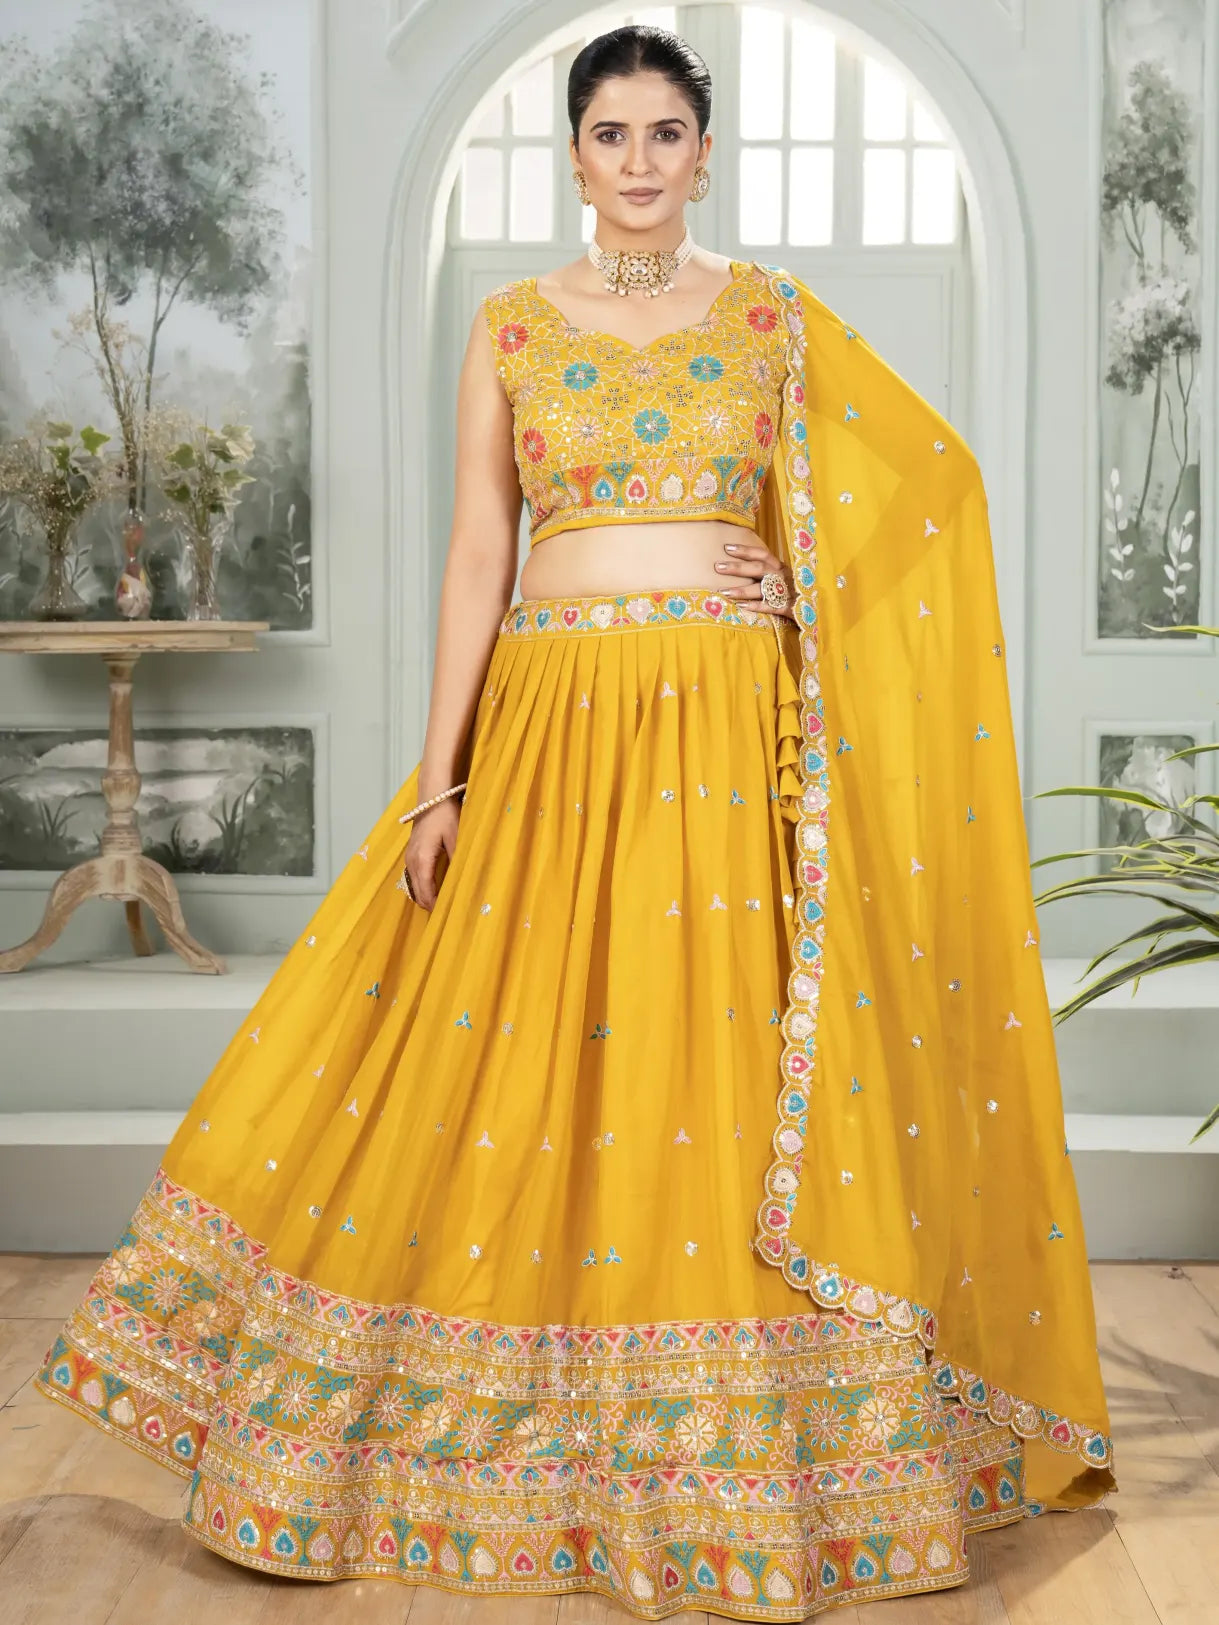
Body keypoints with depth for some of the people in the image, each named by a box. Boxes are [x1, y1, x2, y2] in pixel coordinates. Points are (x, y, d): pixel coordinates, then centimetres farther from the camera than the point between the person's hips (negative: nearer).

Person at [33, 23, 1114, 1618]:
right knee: (526, 1072, 3)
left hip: (731, 735, 0)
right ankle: (549, 1449, 22)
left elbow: (938, 472, 15)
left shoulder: (779, 317, 8)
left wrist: (812, 584, -1)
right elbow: (477, 555, 5)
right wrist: (438, 777, -1)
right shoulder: (510, 324, 8)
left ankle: (751, 1462, 16)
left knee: (730, 1079, 0)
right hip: (553, 726, 1)